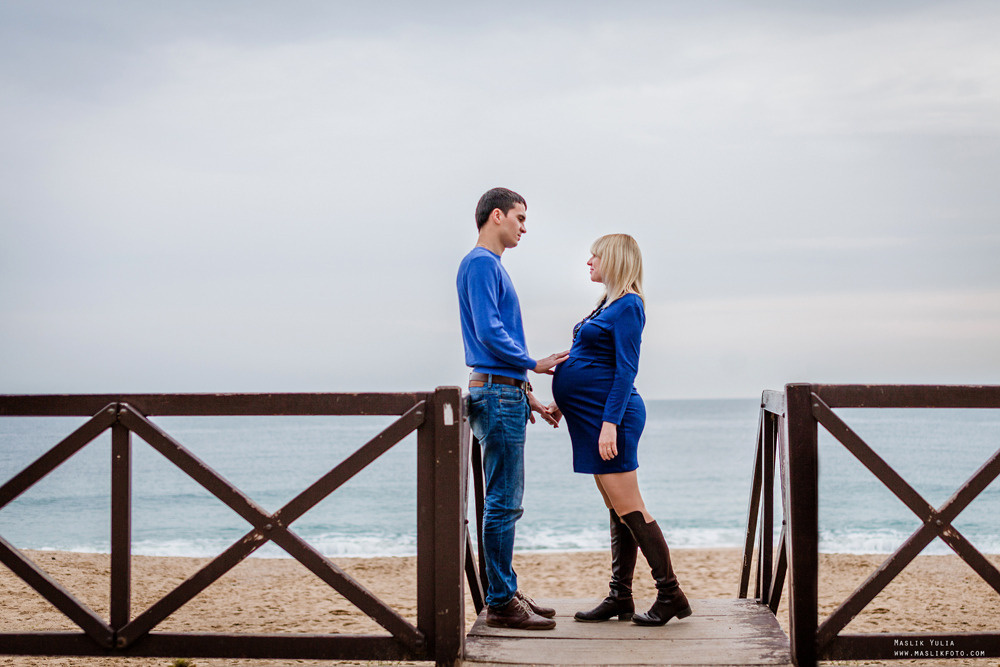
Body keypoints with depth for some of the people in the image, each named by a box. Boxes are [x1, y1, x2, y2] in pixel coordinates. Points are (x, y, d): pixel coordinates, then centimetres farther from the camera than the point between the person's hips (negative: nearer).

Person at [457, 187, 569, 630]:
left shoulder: (492, 266, 21)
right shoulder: (481, 263, -10)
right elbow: (490, 333, -19)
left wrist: (526, 395, 22)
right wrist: (534, 365, -9)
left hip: (505, 394, 10)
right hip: (497, 394, -10)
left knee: (507, 503, 12)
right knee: (503, 502, -7)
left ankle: (506, 594, 17)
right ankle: (500, 602, -3)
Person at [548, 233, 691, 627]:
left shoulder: (628, 306, -12)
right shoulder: (609, 304, 17)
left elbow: (625, 370, -19)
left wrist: (610, 424, -24)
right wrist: (563, 402, 22)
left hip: (610, 414, -10)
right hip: (593, 417, 10)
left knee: (629, 509, -9)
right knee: (617, 511, 10)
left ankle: (671, 595, -5)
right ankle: (620, 598, 13)